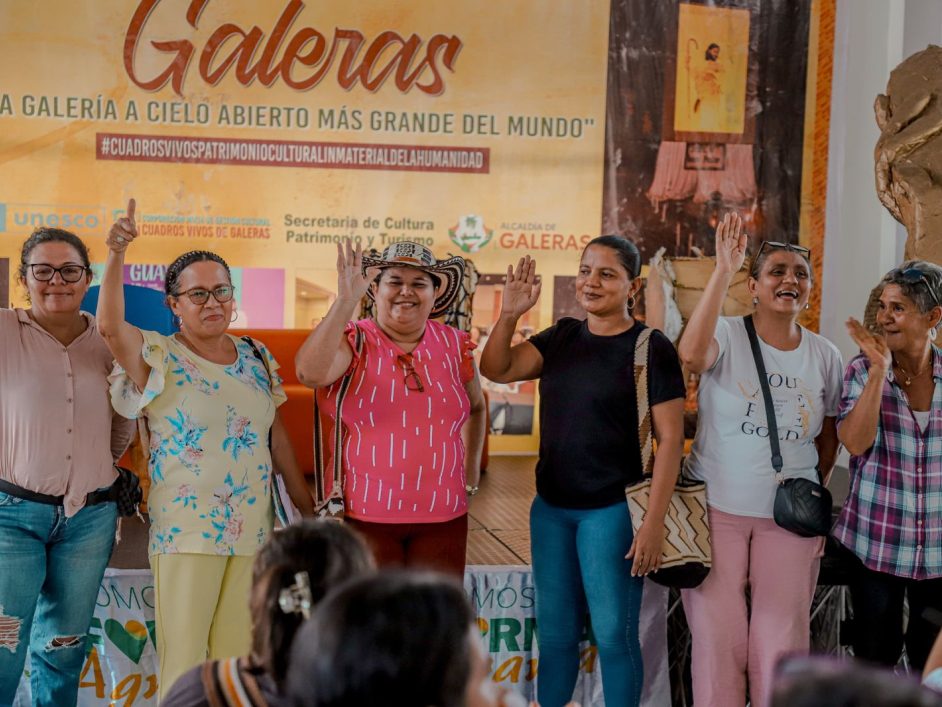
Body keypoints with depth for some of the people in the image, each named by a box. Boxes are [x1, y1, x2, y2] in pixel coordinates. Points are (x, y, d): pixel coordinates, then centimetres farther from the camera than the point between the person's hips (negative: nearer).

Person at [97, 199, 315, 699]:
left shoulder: (256, 357, 9)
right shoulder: (161, 358, -5)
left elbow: (277, 436, 15)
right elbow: (110, 325, -26)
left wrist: (307, 507, 15)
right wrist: (115, 256, -40)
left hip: (252, 530, 4)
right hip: (185, 531, -4)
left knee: (237, 655, 11)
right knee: (184, 658, 0)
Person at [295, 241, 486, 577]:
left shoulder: (455, 346, 7)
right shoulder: (353, 342, -3)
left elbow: (475, 407, 24)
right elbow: (310, 373, -25)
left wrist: (471, 468, 15)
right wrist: (345, 301, -28)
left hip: (443, 517, 3)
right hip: (364, 514, -3)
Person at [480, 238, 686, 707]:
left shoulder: (651, 347, -8)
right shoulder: (562, 338, 9)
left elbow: (670, 439, -11)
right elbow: (496, 370, 0)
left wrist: (653, 523, -16)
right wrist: (510, 314, -15)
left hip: (612, 510, -5)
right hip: (551, 507, 5)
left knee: (613, 634, 2)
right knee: (555, 633, 14)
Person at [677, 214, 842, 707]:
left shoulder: (824, 356, 7)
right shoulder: (727, 336, -5)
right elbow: (691, 355, -29)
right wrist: (723, 271, -29)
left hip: (789, 519, 3)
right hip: (716, 507, -3)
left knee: (781, 639, 4)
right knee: (718, 635, 2)